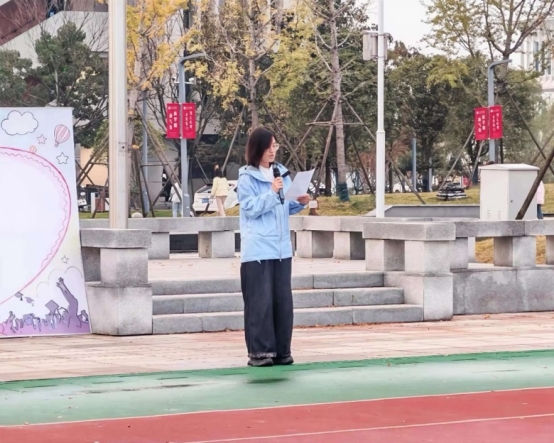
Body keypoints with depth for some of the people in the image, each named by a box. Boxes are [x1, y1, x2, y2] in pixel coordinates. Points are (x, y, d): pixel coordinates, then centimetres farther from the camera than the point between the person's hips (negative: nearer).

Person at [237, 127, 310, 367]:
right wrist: (272, 192, -19)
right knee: (260, 301, -6)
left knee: (283, 300, 6)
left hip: (281, 248, 6)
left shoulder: (282, 173, 12)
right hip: (257, 250, -6)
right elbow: (251, 208, -11)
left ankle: (282, 350, 13)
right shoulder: (246, 178, -5)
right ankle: (259, 352, -1)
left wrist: (300, 203, -1)